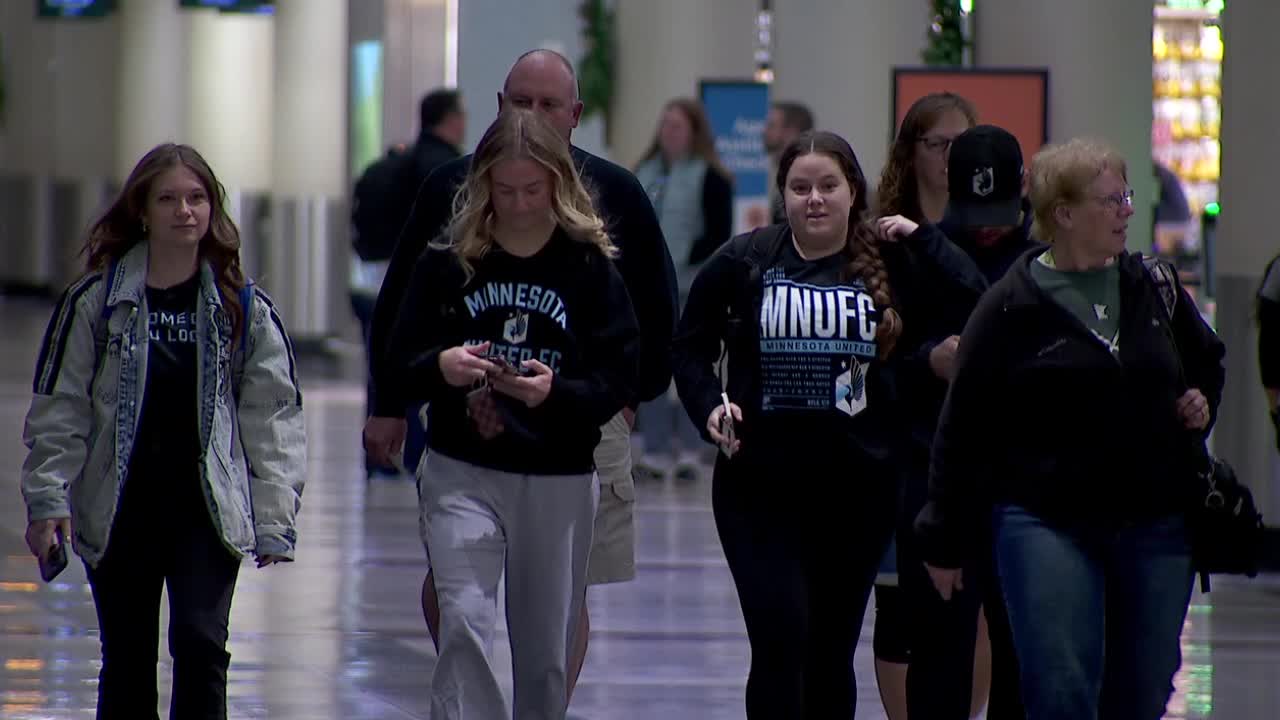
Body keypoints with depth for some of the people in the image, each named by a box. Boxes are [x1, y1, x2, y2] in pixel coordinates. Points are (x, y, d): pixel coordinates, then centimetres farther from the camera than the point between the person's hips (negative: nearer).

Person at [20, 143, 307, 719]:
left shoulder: (243, 309, 2)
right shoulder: (96, 301, -1)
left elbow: (273, 414, 3)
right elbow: (58, 408, 2)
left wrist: (275, 520, -2)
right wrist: (47, 500, -6)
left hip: (209, 508, -1)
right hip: (118, 509, 1)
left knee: (200, 643, -15)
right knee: (127, 661, 8)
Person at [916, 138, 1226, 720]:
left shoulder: (1155, 288, 7)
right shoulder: (1010, 309, -6)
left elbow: (1207, 361, 27)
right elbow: (962, 431, -3)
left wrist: (1200, 404, 4)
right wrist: (944, 541, -2)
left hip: (1155, 523, 4)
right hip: (1047, 525, -4)